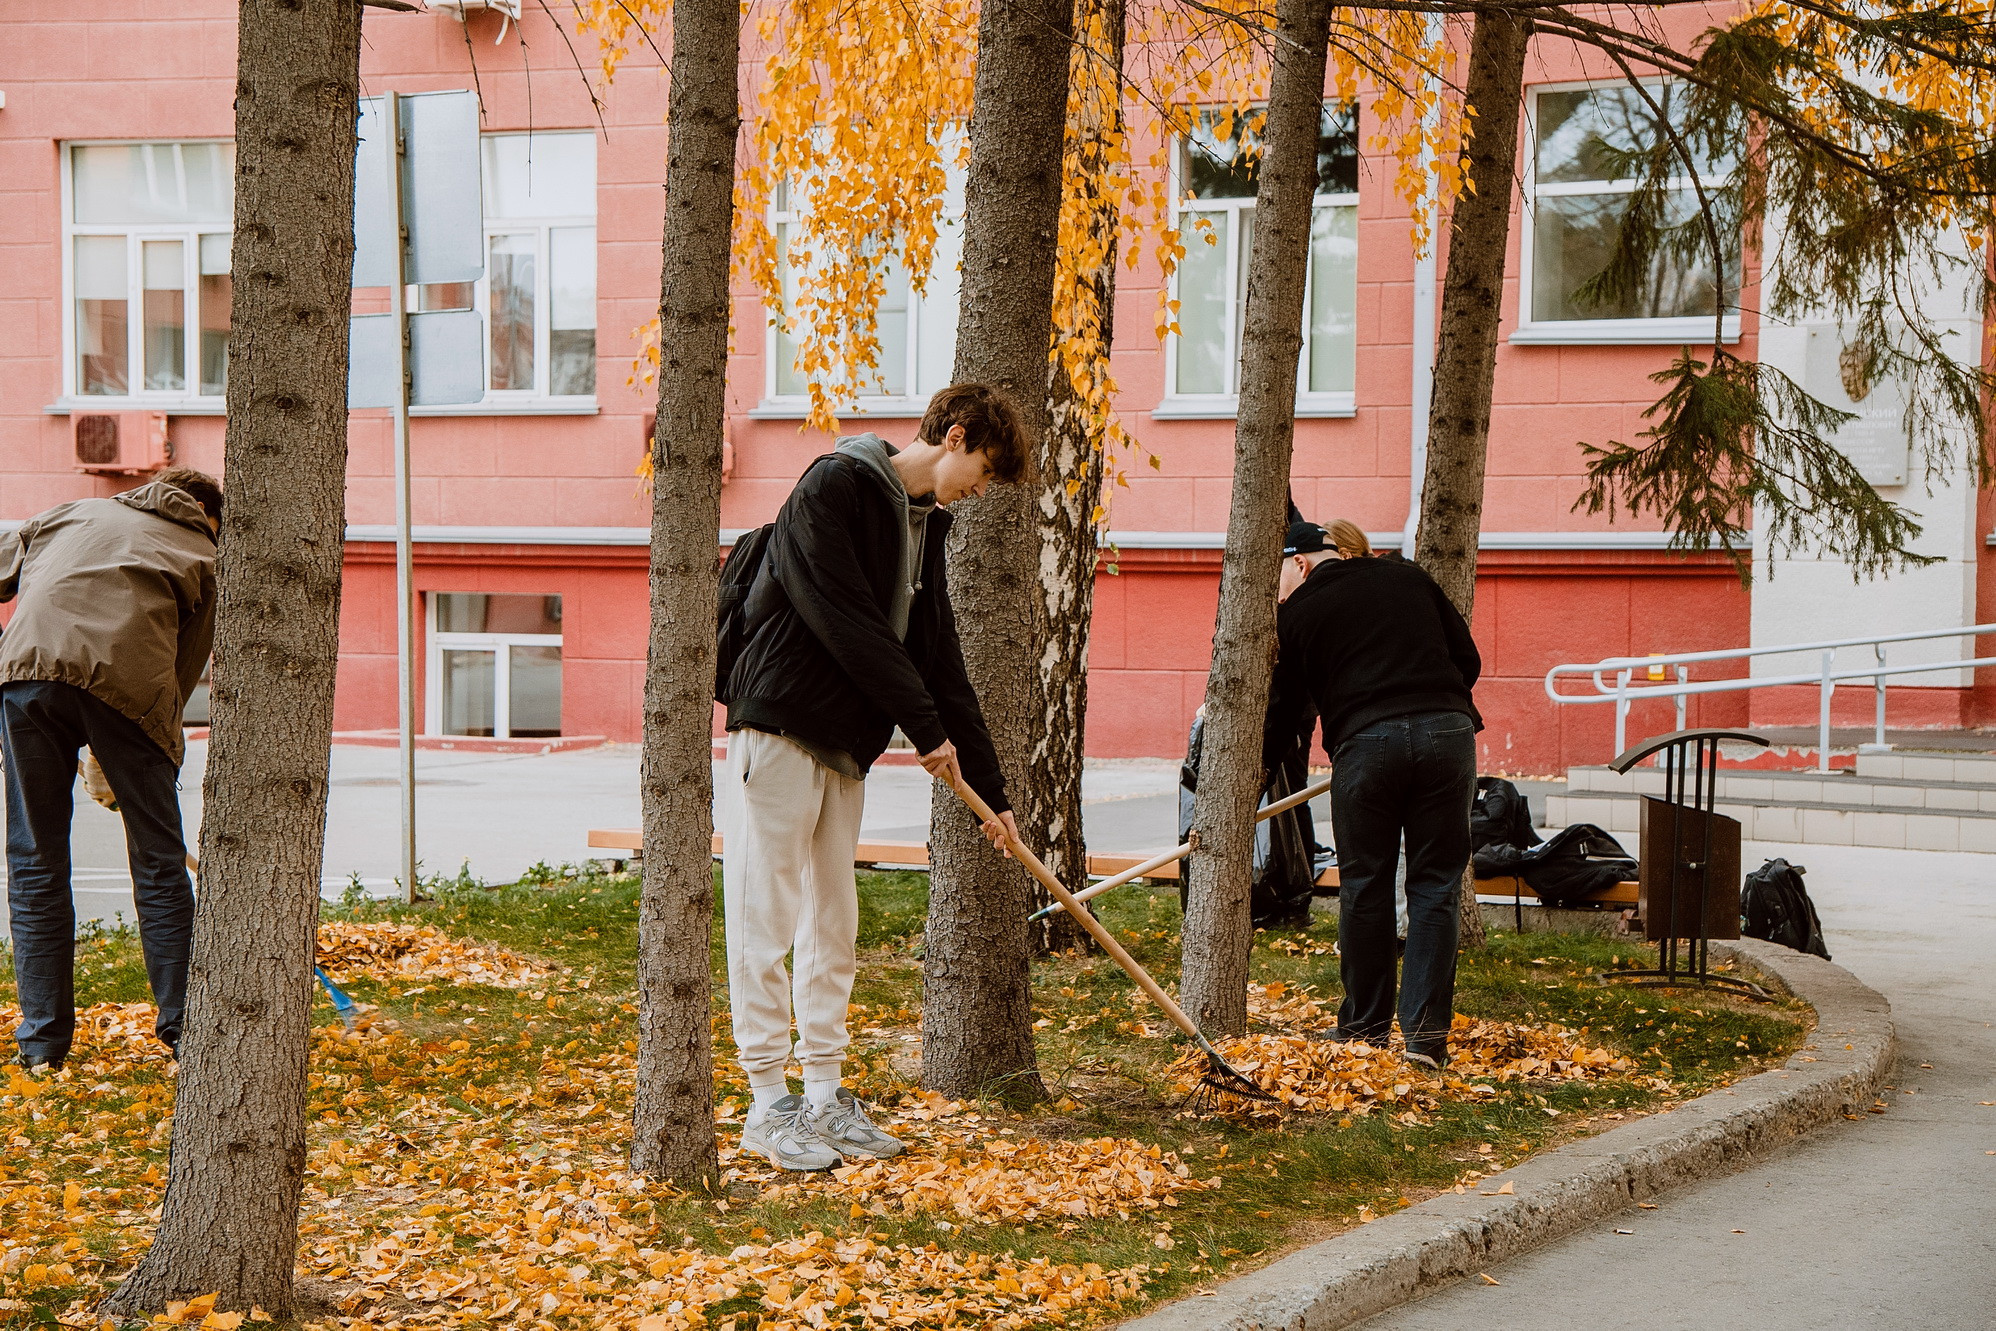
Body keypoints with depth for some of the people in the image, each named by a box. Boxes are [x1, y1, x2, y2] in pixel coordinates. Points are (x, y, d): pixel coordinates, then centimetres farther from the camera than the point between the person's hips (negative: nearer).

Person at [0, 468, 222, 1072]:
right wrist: (128, 770, 26)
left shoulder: (74, 513, 33)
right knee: (159, 862, 12)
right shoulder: (205, 560, 25)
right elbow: (183, 671, 20)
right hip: (128, 678, -2)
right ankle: (183, 1028, 15)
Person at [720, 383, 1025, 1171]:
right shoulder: (833, 488, -12)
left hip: (845, 744, 9)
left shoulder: (924, 527, 14)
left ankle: (825, 1097, 17)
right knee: (766, 919, -3)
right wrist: (928, 730, -15)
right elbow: (847, 622, -19)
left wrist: (990, 791, 13)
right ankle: (769, 1105, 2)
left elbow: (939, 659, 15)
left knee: (832, 925, 10)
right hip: (779, 727, -9)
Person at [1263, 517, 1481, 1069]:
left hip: (1365, 743, -3)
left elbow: (1283, 709, 12)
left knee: (1365, 888, 11)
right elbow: (1468, 659, 16)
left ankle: (1365, 1028, 19)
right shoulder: (1410, 577, 19)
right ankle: (1426, 1034, 3)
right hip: (1447, 732, 3)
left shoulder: (1299, 611, 10)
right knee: (1435, 886, 7)